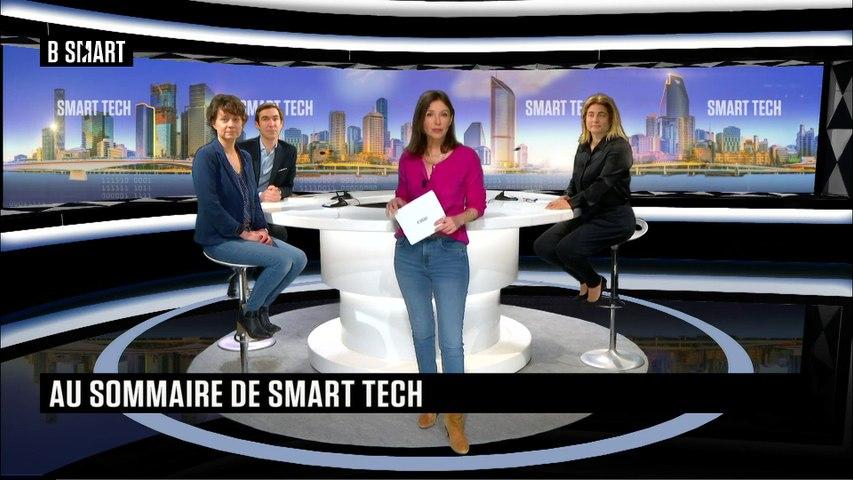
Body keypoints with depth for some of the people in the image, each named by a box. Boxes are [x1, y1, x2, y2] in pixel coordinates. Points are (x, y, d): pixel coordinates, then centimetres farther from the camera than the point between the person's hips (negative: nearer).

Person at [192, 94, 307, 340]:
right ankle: (248, 313, -1)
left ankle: (261, 308, 10)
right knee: (280, 260, -23)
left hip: (247, 233, 8)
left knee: (299, 259, -6)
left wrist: (262, 229, 1)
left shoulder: (244, 156, 13)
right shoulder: (206, 155, -11)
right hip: (218, 237, -8)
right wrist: (244, 232, -16)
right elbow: (209, 204, -19)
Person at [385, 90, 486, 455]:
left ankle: (455, 416, 12)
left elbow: (477, 205, 1)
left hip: (449, 253, -3)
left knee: (451, 339, -3)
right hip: (409, 252, 3)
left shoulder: (466, 157, -4)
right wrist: (395, 204, -4)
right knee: (421, 331, 13)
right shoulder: (408, 159, 4)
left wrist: (457, 219, -19)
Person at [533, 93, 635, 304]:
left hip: (613, 218, -7)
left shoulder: (619, 147, -13)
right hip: (587, 215, 8)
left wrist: (572, 203, -31)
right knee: (542, 246, -8)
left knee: (567, 249, -26)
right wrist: (566, 196, -7)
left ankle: (595, 282, 6)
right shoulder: (583, 146, 10)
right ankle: (585, 280, 14)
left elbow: (603, 184, -24)